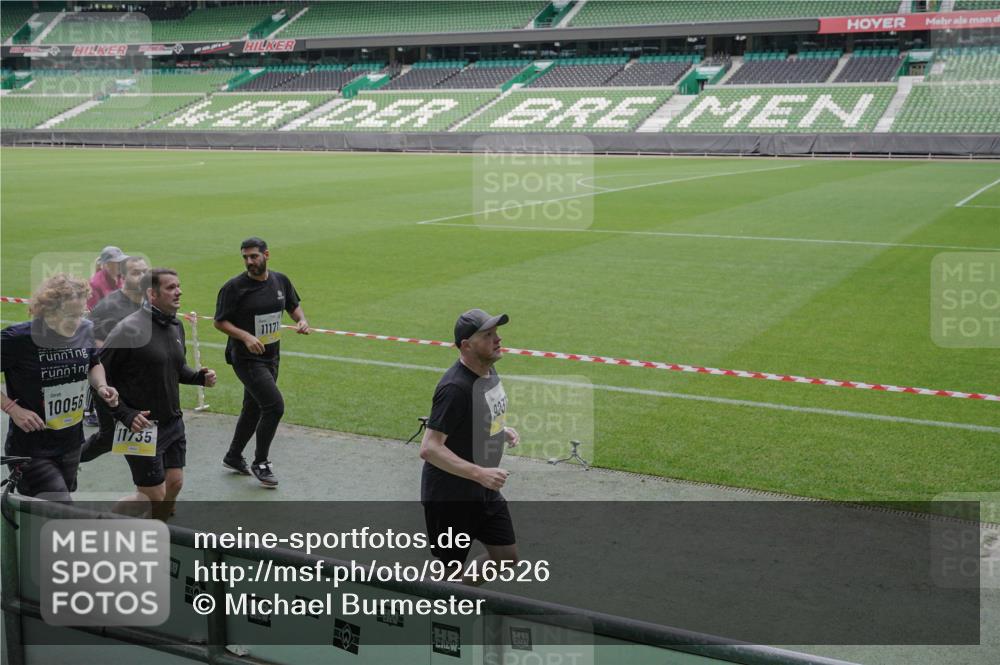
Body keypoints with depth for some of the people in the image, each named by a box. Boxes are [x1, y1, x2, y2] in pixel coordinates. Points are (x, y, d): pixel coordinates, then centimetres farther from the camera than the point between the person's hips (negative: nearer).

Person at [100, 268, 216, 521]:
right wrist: (126, 414, -22)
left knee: (174, 483, 12)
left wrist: (199, 377, 0)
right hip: (143, 426, -7)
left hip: (174, 423, 7)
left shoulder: (176, 326, 5)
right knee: (154, 495, -2)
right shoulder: (129, 330, -19)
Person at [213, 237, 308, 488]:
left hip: (271, 357, 6)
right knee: (275, 406, -15)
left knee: (253, 409, 18)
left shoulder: (280, 280, 2)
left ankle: (233, 458, 38)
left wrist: (301, 320, -4)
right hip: (246, 359, -6)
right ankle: (261, 463, 3)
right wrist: (245, 336, -25)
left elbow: (293, 305, 17)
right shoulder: (234, 287, -14)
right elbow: (220, 321, -10)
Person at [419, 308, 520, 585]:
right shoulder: (455, 388, -27)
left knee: (507, 556, 15)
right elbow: (429, 449, -31)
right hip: (450, 497, -9)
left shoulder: (488, 370, 2)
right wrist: (480, 473, -35)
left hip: (484, 491, 9)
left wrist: (502, 430, 4)